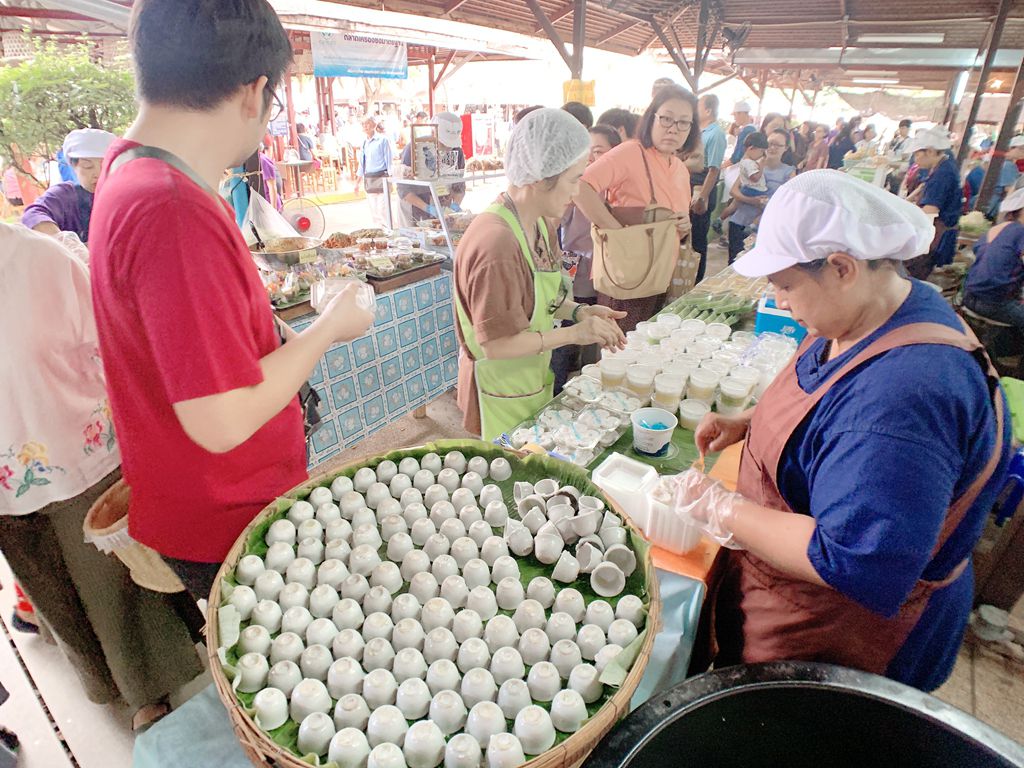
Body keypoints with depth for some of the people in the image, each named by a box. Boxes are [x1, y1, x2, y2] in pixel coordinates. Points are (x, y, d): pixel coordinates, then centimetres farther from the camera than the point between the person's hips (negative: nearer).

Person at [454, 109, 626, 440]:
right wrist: (574, 333, -20)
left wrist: (579, 311, -6)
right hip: (503, 396, -8)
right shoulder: (497, 243, -30)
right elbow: (496, 344, -27)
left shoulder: (539, 224, 0)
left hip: (533, 380, 8)